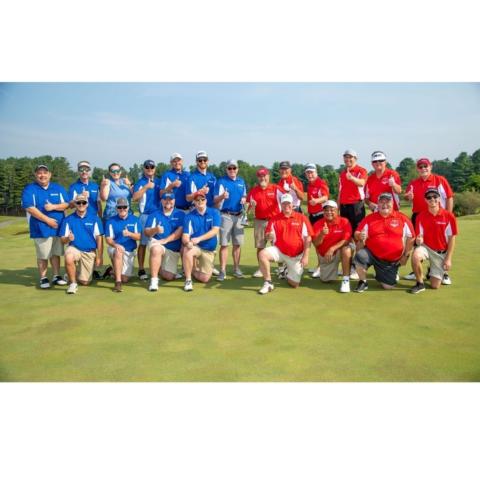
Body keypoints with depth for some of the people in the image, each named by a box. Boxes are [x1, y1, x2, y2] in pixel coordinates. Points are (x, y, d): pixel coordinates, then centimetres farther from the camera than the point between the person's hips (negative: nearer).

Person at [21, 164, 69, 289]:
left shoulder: (58, 188, 10)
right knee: (43, 255, 1)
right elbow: (30, 208, -12)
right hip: (40, 228, -3)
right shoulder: (29, 189, -2)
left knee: (56, 253, 10)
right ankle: (43, 278, 12)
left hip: (58, 227, 3)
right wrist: (48, 220, -17)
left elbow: (66, 204, 4)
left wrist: (53, 206, -16)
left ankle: (56, 276, 19)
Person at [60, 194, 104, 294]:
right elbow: (63, 239, -2)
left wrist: (99, 257, -4)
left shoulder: (94, 219, 1)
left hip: (90, 252, 1)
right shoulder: (68, 220, 0)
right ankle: (73, 283, -12)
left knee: (84, 282, 1)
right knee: (69, 259, -38)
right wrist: (68, 238, -26)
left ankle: (73, 274, 39)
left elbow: (99, 239, 0)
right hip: (74, 248, -1)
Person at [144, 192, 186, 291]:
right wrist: (155, 230, -25)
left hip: (174, 249, 1)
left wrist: (165, 240, -20)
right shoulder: (154, 215, 6)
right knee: (156, 249, -39)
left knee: (168, 277, -5)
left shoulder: (181, 214, 3)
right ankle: (154, 280, -27)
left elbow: (180, 231, -10)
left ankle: (162, 269, 31)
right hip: (157, 243, -1)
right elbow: (147, 232, -3)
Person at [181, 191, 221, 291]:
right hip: (194, 247, -1)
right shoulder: (189, 216, -4)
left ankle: (193, 270, 30)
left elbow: (215, 230, -15)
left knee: (204, 279, -5)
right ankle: (188, 280, -18)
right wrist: (188, 242, -35)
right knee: (187, 251, -37)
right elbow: (185, 236, -10)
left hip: (209, 250, 1)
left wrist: (199, 239, -27)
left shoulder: (214, 213, -3)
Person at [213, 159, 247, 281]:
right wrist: (222, 196, -34)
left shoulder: (241, 181, 13)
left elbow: (244, 196, 21)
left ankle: (236, 269, 18)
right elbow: (216, 199, -12)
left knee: (237, 244, 8)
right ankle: (222, 271, -2)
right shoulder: (221, 181, -3)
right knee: (224, 244, -5)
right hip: (226, 215, -4)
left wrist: (244, 199, -3)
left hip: (239, 216, 5)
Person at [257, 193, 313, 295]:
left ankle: (289, 274, 40)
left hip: (296, 255, 0)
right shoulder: (274, 219, 1)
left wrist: (305, 256, -12)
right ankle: (268, 283, -14)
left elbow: (308, 238, -4)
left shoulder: (302, 218, -3)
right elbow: (267, 236, 2)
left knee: (294, 284, 2)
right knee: (263, 254, -30)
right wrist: (269, 236, -24)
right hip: (279, 251, 1)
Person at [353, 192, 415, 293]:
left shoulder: (402, 218, 1)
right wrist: (360, 236, -24)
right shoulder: (369, 218, 2)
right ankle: (363, 282, -8)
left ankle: (380, 275, 36)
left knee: (388, 286, -2)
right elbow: (357, 234, 1)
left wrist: (405, 255, 2)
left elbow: (411, 237, 6)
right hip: (372, 254, 0)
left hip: (392, 261, 1)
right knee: (360, 256, -34)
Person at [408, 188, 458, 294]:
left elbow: (452, 238, -5)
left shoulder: (449, 216, -10)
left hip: (441, 253, 0)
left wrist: (448, 259, -8)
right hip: (426, 247, 0)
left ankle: (432, 272, 37)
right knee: (416, 256, -38)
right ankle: (420, 284, -14)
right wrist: (419, 240, -30)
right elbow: (419, 237, -4)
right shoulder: (420, 216, -7)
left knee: (435, 285, -1)